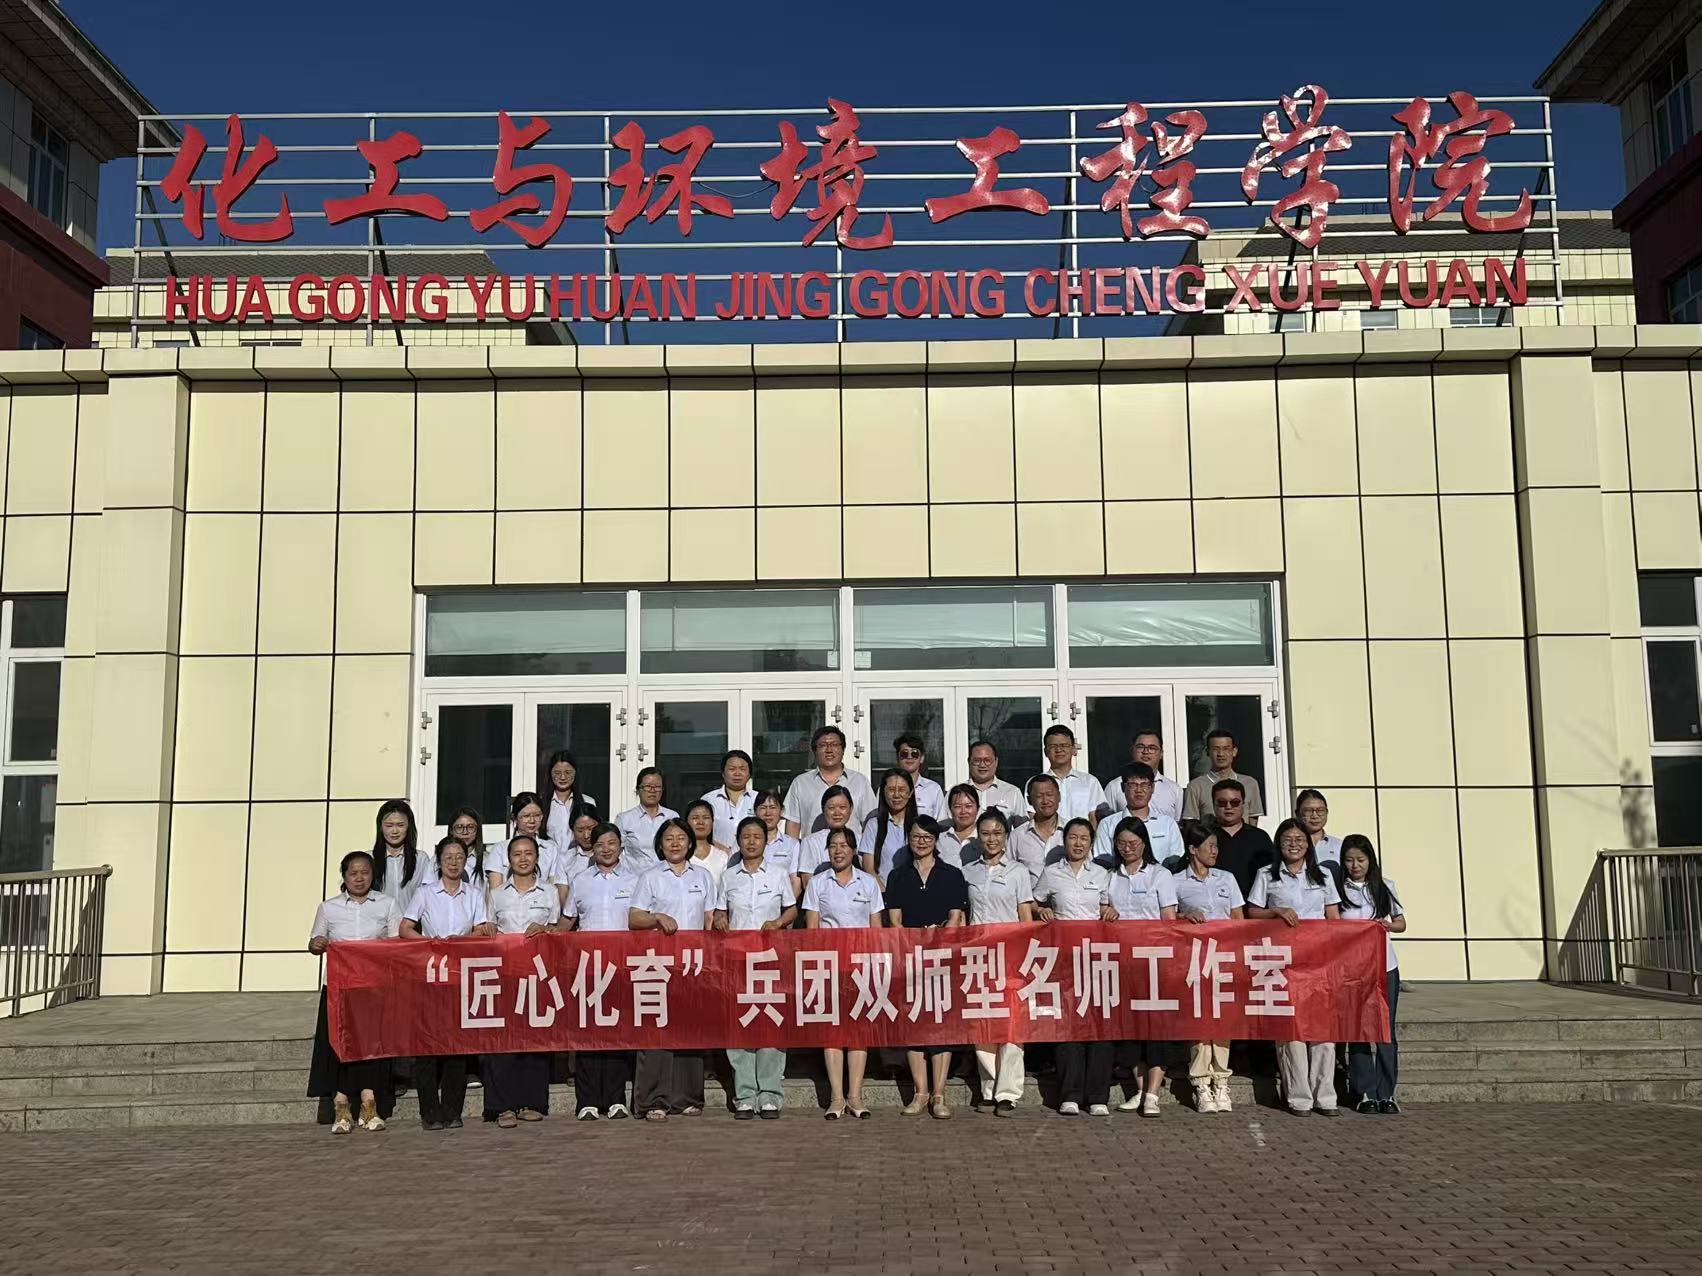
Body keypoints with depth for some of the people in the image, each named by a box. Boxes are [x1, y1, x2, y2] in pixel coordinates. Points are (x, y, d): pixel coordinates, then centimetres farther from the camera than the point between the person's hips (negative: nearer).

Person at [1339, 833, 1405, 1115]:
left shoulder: (1384, 887, 8)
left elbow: (1401, 923, 14)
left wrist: (1386, 925, -7)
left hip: (1385, 967, 2)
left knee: (1385, 1031, 2)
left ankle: (1386, 1094, 8)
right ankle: (1365, 1094, 6)